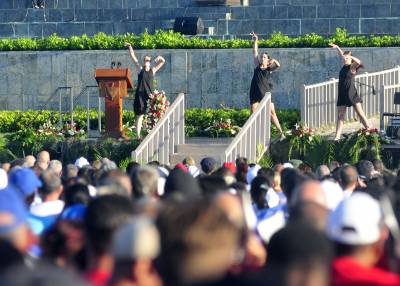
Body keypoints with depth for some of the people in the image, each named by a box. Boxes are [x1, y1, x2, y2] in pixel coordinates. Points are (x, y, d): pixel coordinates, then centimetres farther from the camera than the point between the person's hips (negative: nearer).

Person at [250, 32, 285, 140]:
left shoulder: (269, 69, 5)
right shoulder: (257, 67, 11)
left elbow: (278, 65, -14)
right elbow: (255, 53, 10)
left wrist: (274, 61, -33)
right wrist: (255, 41, 8)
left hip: (266, 93, -2)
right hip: (255, 94, 2)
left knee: (272, 113, -2)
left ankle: (281, 133, 0)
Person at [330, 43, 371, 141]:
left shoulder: (352, 67, -8)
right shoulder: (344, 65, 10)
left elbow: (358, 62, -31)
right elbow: (342, 55, 29)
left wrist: (349, 56, -24)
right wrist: (337, 47, 34)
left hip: (352, 94, -7)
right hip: (342, 94, 7)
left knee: (360, 113, -3)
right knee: (340, 116, 2)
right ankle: (337, 136, 0)